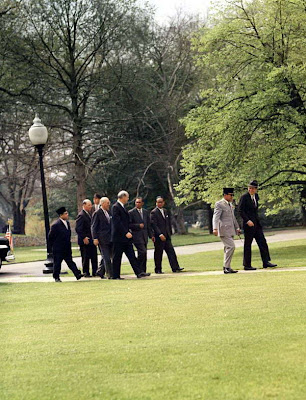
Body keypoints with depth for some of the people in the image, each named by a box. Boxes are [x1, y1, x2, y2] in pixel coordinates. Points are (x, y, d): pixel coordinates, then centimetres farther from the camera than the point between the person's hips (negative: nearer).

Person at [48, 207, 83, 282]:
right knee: (57, 263, 3)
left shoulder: (67, 223, 8)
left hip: (67, 248, 6)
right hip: (58, 249, -6)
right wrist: (53, 245, -3)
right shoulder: (56, 225, -15)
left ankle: (77, 274, -2)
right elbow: (51, 236, -10)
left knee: (70, 262, 5)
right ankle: (56, 277, 12)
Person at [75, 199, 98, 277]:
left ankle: (95, 272, 14)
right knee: (85, 257, -2)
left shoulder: (89, 214, 15)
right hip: (85, 241, -8)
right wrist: (84, 238, -21)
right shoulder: (81, 215, -13)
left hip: (91, 240, 8)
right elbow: (78, 229, -18)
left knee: (94, 257, 8)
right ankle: (86, 273, 5)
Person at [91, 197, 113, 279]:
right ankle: (110, 275, -3)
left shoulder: (108, 212, 15)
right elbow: (94, 227, -8)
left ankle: (101, 272, 20)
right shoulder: (97, 213, -7)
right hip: (103, 239, -8)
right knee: (107, 258, -6)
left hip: (110, 238, 8)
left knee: (110, 257, 8)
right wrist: (95, 238, -15)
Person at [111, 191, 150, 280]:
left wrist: (128, 232, 15)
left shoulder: (122, 207, 16)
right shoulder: (115, 207, -13)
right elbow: (117, 222, -21)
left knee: (132, 256, 3)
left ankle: (139, 272, 0)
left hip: (125, 236, 9)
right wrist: (126, 233, -23)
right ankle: (115, 276, 4)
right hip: (119, 237, -9)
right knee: (117, 257, -2)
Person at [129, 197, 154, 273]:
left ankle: (143, 272, 10)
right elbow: (129, 224, -7)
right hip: (137, 236, -6)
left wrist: (151, 235, 14)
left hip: (144, 236, 6)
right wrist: (138, 225, -16)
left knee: (143, 254, 6)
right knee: (142, 252, -17)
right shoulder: (131, 212, -3)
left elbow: (148, 224, 18)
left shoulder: (145, 212, 15)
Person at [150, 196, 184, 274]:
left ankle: (175, 267, -1)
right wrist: (160, 235, -22)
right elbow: (154, 225, -15)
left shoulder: (165, 211, 16)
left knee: (171, 251, 0)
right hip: (159, 237, -7)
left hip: (166, 236, 7)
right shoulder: (154, 212, -8)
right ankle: (158, 270, 7)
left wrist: (170, 233, 13)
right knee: (158, 253, 0)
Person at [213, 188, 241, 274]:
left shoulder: (230, 204, 19)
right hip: (224, 230, -9)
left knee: (228, 248, 10)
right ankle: (226, 267, -12)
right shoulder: (219, 204, -8)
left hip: (231, 230, 9)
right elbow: (215, 217, -16)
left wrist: (237, 227, 27)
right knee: (231, 246, -16)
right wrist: (215, 228, -27)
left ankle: (226, 267, 15)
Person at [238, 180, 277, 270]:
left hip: (256, 223, 7)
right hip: (248, 224, -7)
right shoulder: (244, 197, -11)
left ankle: (266, 262, 8)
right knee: (248, 244, -2)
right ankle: (247, 265, 3)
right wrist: (247, 221, -22)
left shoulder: (256, 196, 11)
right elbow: (240, 210, -15)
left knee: (262, 242, 5)